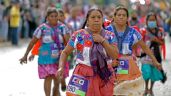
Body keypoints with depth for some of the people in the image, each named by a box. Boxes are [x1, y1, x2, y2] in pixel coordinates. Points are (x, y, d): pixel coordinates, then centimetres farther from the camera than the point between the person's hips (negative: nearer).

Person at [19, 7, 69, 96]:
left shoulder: (61, 27, 3)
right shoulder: (42, 28, -3)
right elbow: (32, 42, 3)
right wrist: (25, 55, 4)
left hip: (58, 58, 3)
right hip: (46, 58, -3)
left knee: (57, 79, 9)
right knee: (48, 77, -14)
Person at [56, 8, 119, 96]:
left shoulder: (109, 36, 5)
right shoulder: (78, 35, -1)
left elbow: (115, 56, -5)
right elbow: (65, 52, 5)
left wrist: (103, 41, -12)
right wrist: (61, 67, -11)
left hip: (104, 77, 3)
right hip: (83, 77, -2)